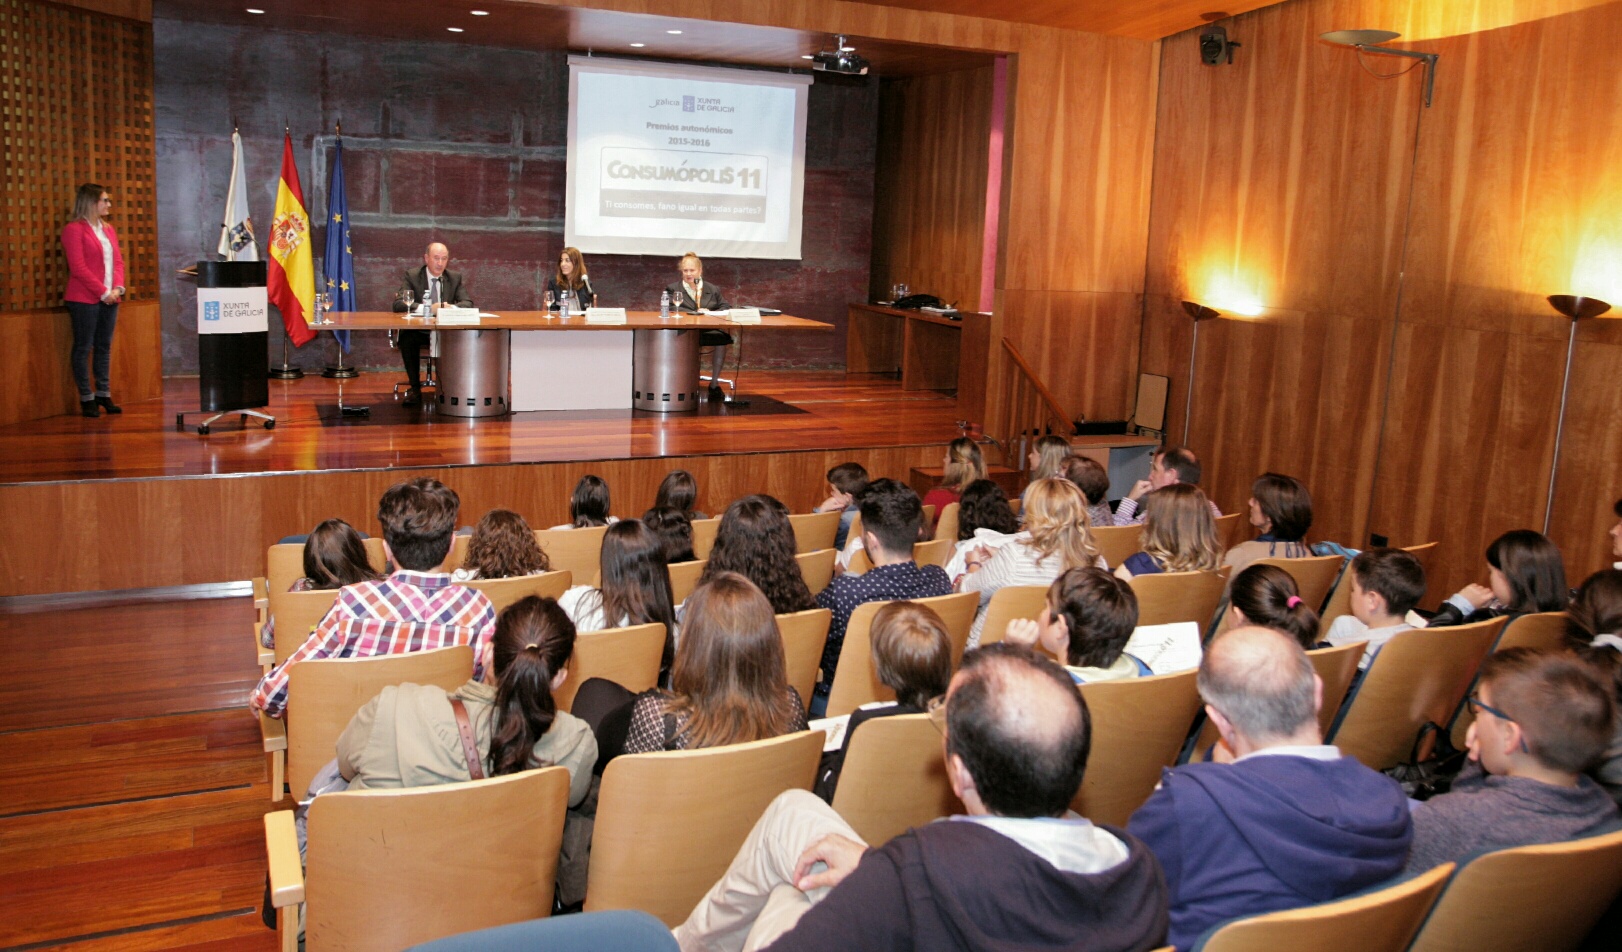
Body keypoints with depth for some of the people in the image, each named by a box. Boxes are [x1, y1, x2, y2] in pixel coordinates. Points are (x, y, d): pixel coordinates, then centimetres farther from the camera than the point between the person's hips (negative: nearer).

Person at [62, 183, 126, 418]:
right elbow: (78, 267, -14)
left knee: (104, 346, 10)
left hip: (109, 298, 7)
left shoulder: (108, 228, 15)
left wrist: (118, 288, -2)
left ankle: (104, 394, 17)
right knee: (83, 347, 0)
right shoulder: (74, 229, -7)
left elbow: (118, 261, 14)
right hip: (85, 299, -7)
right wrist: (103, 293, -16)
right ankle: (87, 398, 4)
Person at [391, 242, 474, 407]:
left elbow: (468, 303, 1)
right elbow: (398, 304, -12)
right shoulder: (411, 275, 1)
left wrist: (452, 307, -23)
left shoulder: (455, 277, 10)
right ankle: (415, 389, -21)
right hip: (418, 330, -2)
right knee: (407, 339, -35)